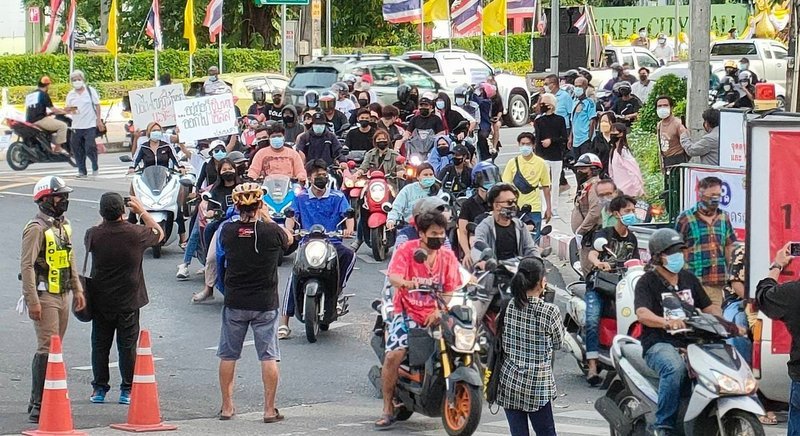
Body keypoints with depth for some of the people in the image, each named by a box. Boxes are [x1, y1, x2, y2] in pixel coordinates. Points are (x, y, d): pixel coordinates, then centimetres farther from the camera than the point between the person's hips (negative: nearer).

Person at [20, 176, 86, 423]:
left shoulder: (64, 225, 14)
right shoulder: (36, 228, -14)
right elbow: (27, 266, -18)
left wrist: (77, 289, 21)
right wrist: (33, 300, -22)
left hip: (62, 295, 9)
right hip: (44, 296, -9)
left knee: (55, 347, 11)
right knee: (46, 349, -13)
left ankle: (42, 401, 19)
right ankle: (38, 407, -12)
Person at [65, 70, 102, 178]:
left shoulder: (90, 91, 1)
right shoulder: (70, 94, 10)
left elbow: (97, 105, 2)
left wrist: (99, 119, -4)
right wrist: (70, 109, -13)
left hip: (90, 125, -4)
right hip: (76, 126, 4)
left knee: (89, 148, -10)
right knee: (77, 149, 2)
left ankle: (95, 167, 12)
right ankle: (82, 171, 12)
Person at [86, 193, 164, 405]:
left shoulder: (94, 235, -12)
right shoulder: (136, 234, -14)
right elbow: (159, 233, 7)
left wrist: (106, 219, 14)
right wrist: (142, 211, 14)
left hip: (101, 301, 1)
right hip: (129, 300, -1)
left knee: (100, 346, 11)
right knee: (127, 346, 8)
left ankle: (99, 389, 15)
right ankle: (127, 390, 10)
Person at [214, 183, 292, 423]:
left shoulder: (227, 230, -8)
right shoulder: (271, 231, -12)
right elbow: (288, 239, 11)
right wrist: (267, 218, 17)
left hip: (235, 303, 1)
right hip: (265, 304, -1)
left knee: (228, 355, 12)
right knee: (268, 357, 4)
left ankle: (227, 407, 16)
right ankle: (269, 409, 3)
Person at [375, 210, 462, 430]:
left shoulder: (448, 257, 7)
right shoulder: (406, 251, -4)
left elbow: (451, 291, 2)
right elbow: (393, 277, -20)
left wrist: (440, 311, -17)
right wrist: (406, 283, -44)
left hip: (436, 315, 3)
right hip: (408, 312, -3)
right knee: (393, 355, -23)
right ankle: (388, 410, -10)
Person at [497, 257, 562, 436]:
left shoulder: (509, 306, -3)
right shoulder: (549, 311, -13)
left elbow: (503, 342, 7)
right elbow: (557, 342, 3)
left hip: (509, 382, 4)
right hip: (537, 385, -4)